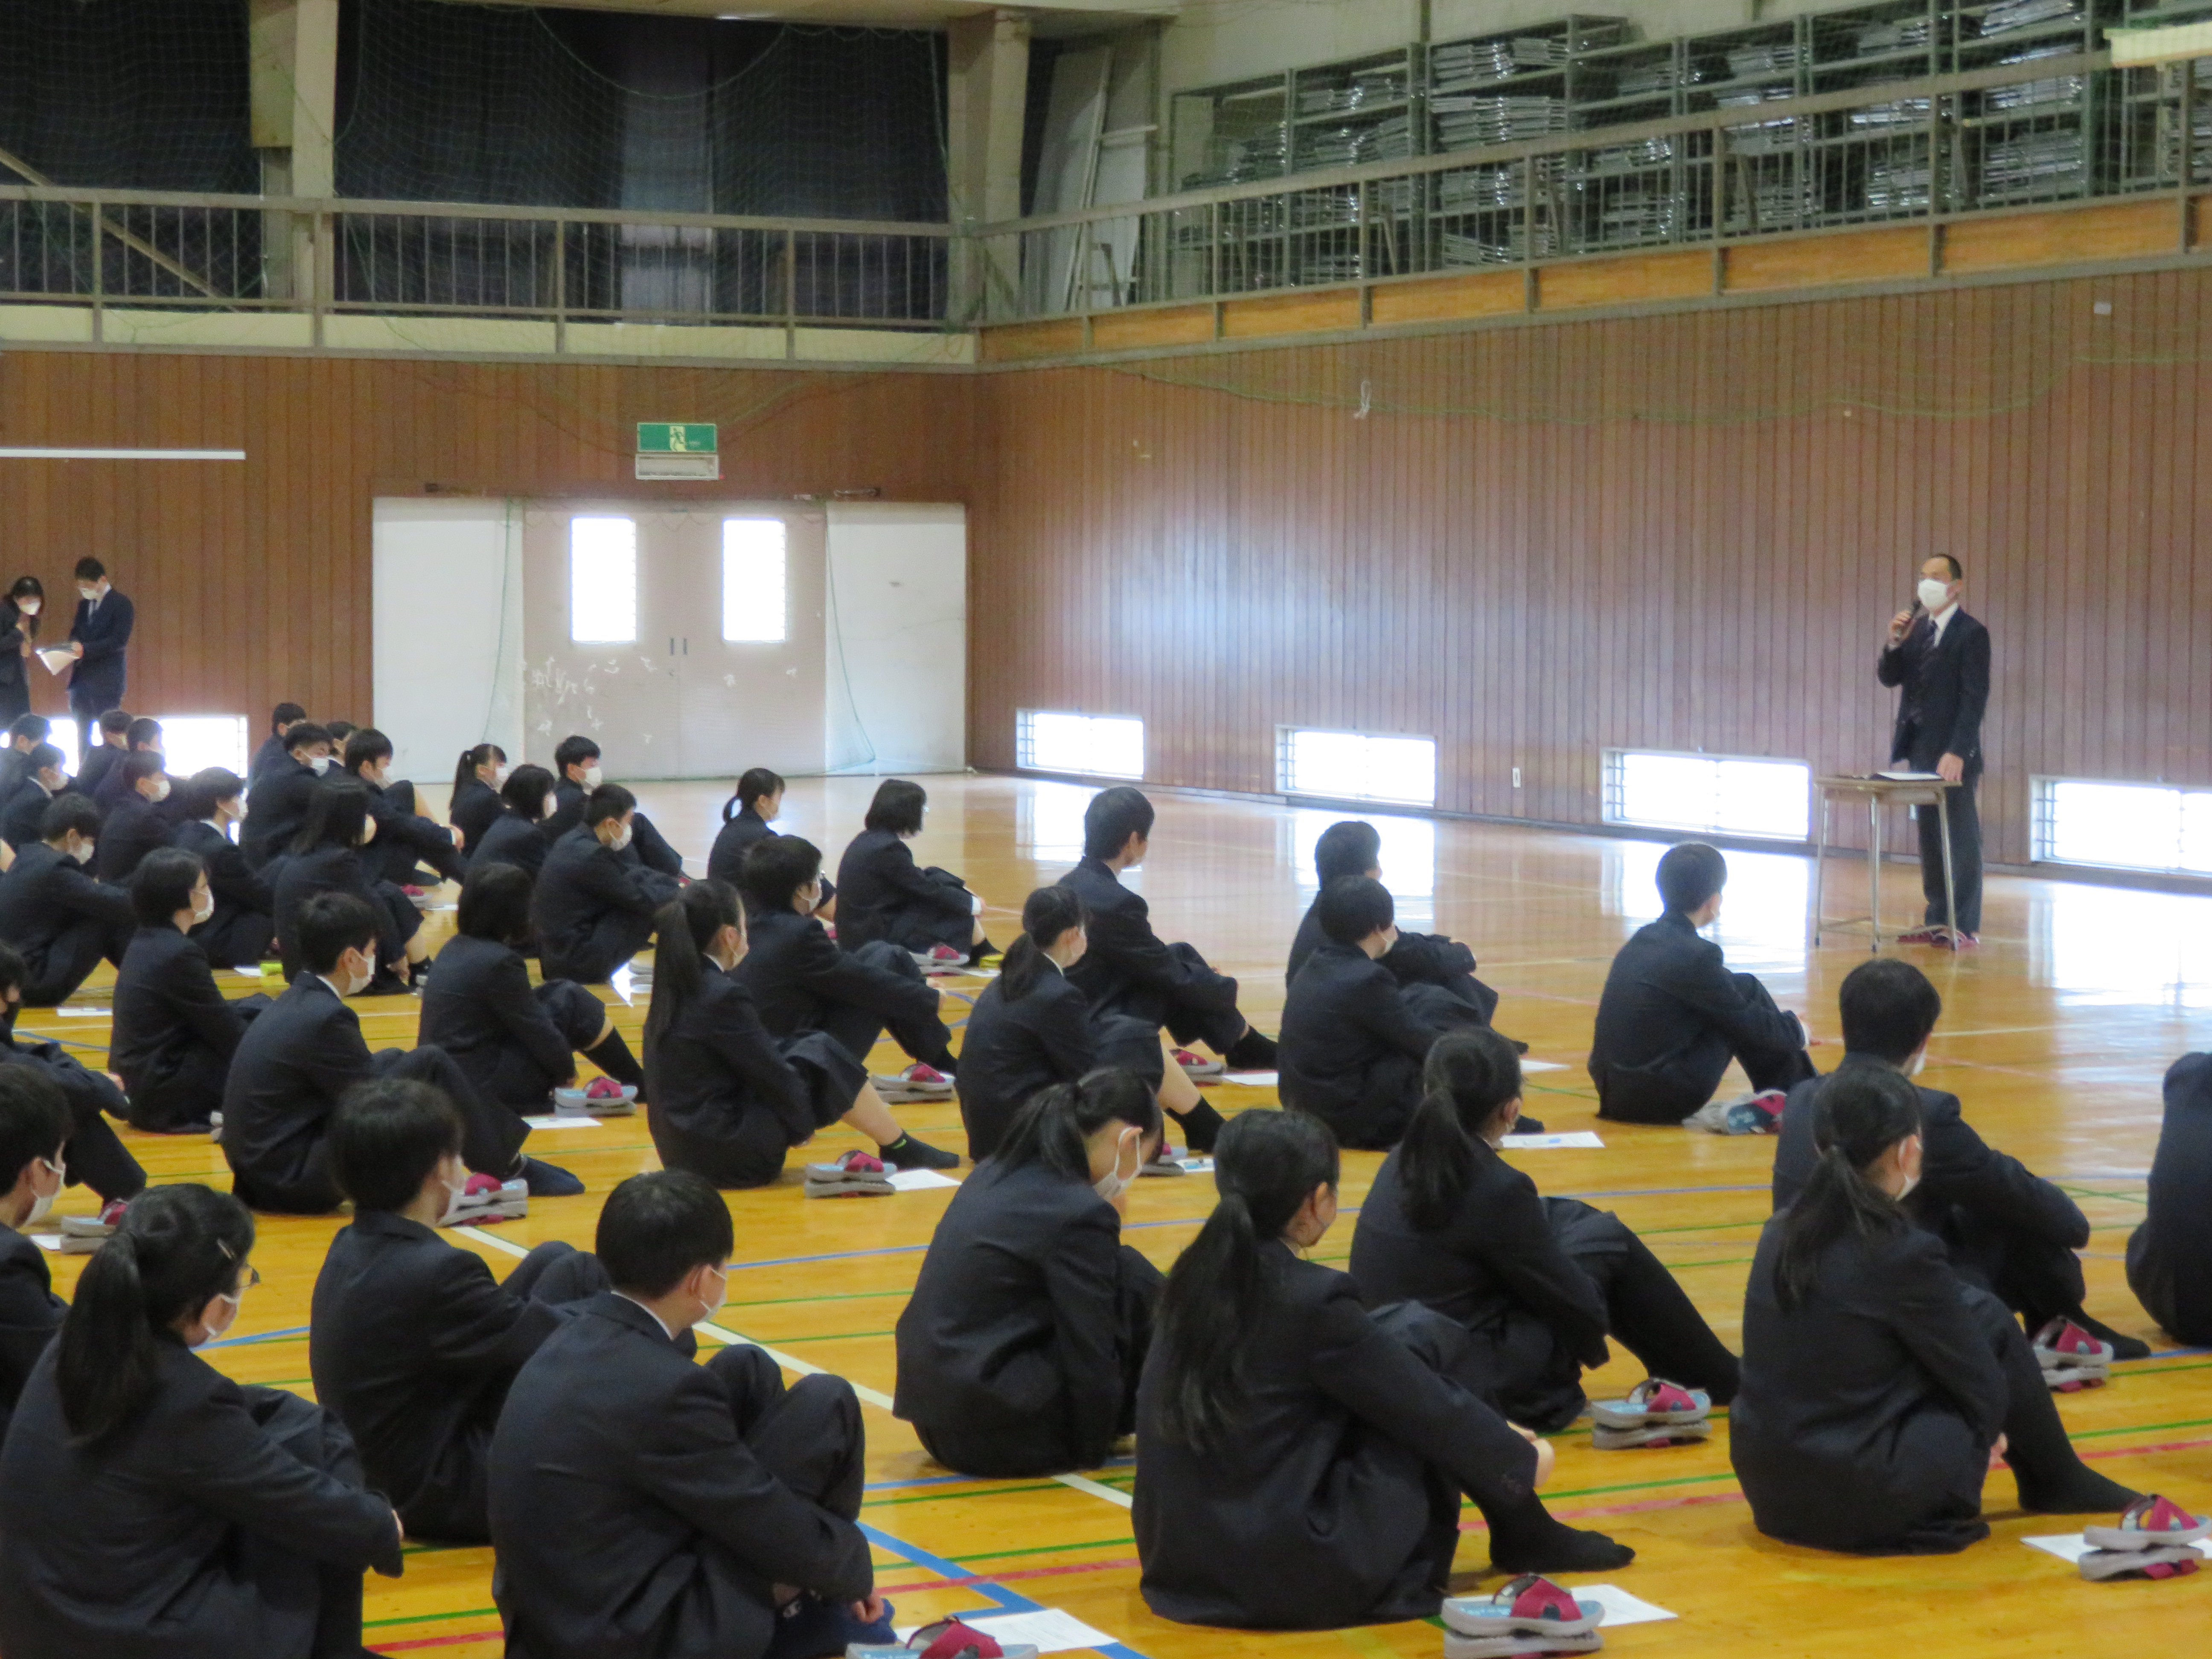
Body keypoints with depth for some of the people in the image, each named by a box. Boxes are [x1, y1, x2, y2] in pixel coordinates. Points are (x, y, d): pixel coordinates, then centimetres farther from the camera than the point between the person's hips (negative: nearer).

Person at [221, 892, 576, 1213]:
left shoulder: (295, 1003, 9)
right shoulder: (325, 1018, -19)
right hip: (296, 1181, -9)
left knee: (394, 1063, 18)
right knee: (430, 1066, -9)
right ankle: (509, 1169, 6)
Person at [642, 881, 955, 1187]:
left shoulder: (676, 985, 6)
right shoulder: (723, 996, -20)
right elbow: (774, 1077, -12)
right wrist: (803, 1122, 4)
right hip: (725, 1158, -9)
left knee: (808, 1046, 15)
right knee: (824, 1059, -3)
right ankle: (900, 1150, 13)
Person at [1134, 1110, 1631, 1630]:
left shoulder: (1195, 1278, 4)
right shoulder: (1311, 1299, -17)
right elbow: (1430, 1408, -5)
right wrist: (1521, 1459, 14)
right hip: (1295, 1579, -7)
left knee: (1397, 1347, 18)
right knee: (1426, 1340, 3)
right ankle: (1523, 1535, 17)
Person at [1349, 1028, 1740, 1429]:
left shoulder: (1403, 1162, 1)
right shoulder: (1496, 1189, -21)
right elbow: (1578, 1306, -10)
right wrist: (1591, 1344, 10)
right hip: (1485, 1392, -8)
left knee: (1566, 1217, 18)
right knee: (1611, 1242, 4)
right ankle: (1722, 1379, 21)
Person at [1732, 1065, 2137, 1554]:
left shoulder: (1784, 1231, 3)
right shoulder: (1903, 1254, -17)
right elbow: (1982, 1387, -5)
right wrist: (1988, 1426, 19)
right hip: (1859, 1503, -6)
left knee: (1968, 1312, 18)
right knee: (1990, 1324, 9)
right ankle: (2059, 1485, 28)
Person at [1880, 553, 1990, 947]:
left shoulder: (1971, 633, -9)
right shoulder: (1916, 628, 11)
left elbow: (1974, 698, -15)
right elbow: (1889, 678, 9)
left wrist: (1957, 752, -21)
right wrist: (1894, 642, -9)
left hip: (1954, 755, -7)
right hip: (1920, 749, 7)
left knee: (1962, 840, -2)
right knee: (1930, 839, 10)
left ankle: (1965, 927, 1)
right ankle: (1938, 921, 16)